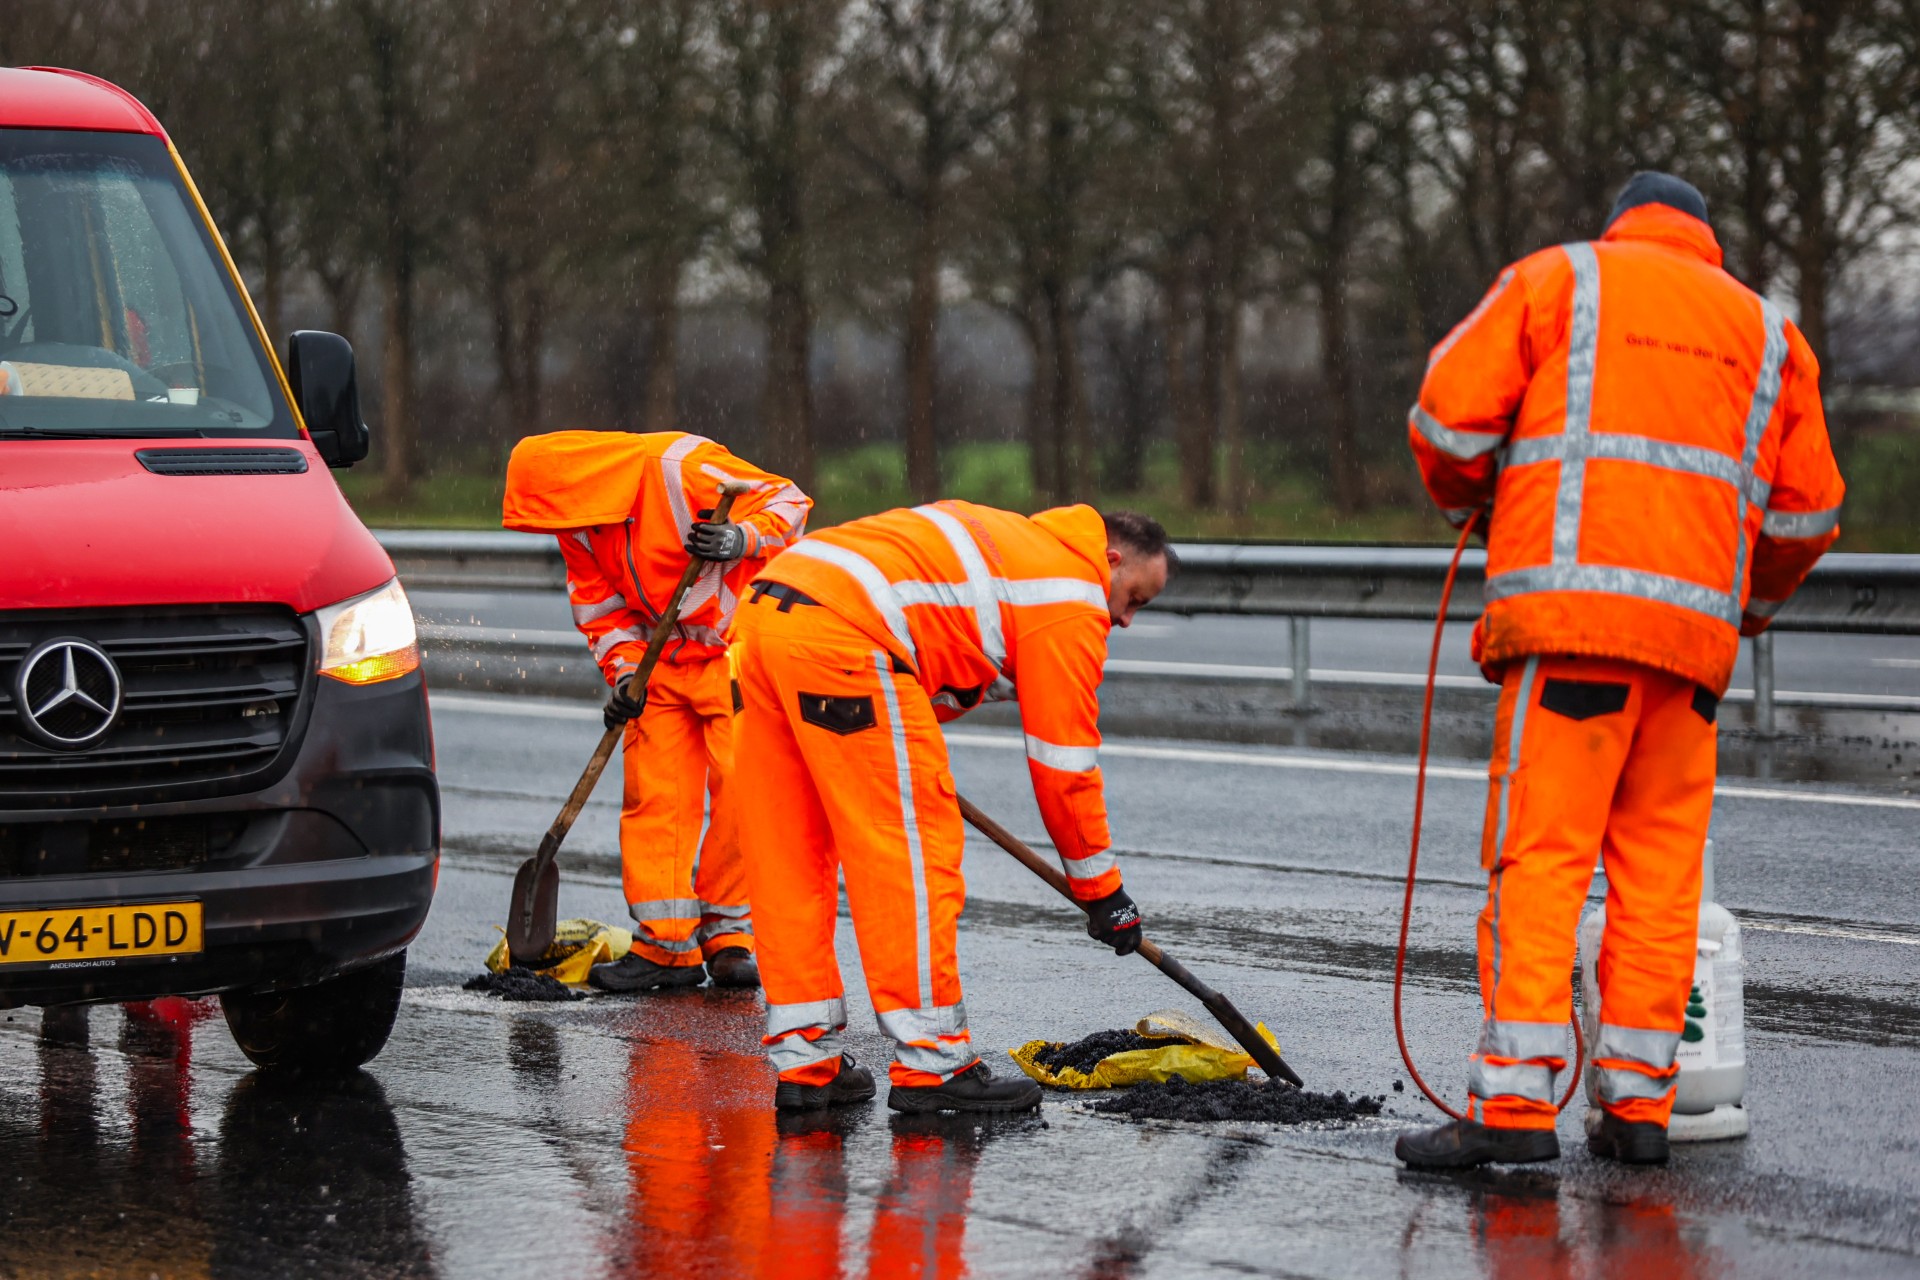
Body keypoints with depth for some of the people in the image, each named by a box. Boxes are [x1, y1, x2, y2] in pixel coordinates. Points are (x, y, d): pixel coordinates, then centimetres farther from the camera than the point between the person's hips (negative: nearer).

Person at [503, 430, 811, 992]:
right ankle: (665, 944, 2)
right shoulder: (580, 522, -2)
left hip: (735, 649, -6)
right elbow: (600, 603, 7)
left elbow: (786, 502, -16)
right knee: (654, 797, -2)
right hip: (661, 664, 6)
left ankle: (727, 935, 3)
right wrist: (623, 672, -8)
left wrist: (742, 539, -34)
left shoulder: (681, 467, -23)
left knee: (740, 792, -8)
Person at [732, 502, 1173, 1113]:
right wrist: (1101, 890, 17)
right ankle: (932, 1065, 0)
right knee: (911, 849, -2)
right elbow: (1063, 762, 7)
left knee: (790, 853, 12)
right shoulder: (1073, 603, 5)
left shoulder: (1009, 539, 30)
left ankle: (805, 1062, 16)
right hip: (841, 638, -9)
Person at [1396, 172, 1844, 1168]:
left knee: (1538, 856, -8)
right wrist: (1754, 602, 35)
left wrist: (1466, 501, 22)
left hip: (1573, 609, -4)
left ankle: (1514, 1103, -15)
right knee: (1660, 867, 9)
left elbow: (1450, 413, 1)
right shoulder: (1765, 331, 21)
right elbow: (1808, 508, 17)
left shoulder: (1558, 279, 10)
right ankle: (1638, 1102, 6)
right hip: (1693, 635, 4)